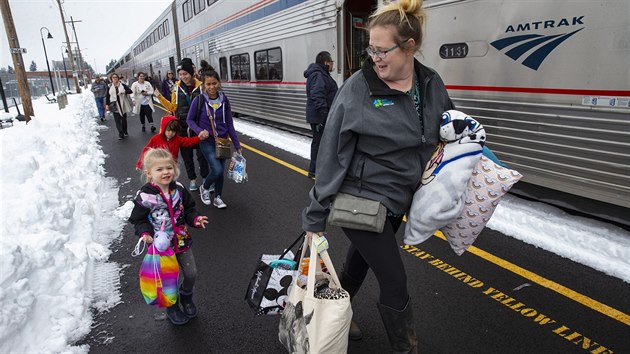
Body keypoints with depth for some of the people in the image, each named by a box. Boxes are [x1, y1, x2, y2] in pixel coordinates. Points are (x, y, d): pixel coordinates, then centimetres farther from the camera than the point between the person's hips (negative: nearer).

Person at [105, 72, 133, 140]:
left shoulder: (122, 85, 0)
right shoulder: (110, 87, 3)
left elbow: (130, 91, -9)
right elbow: (107, 96, 8)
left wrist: (123, 92, -24)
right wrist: (107, 104, 3)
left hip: (123, 105, 0)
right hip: (115, 105, 0)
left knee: (124, 119, 12)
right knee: (117, 120, -6)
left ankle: (125, 132, 30)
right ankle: (121, 134, -5)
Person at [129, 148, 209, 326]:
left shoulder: (178, 189, -6)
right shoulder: (145, 196, -18)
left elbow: (188, 209, 7)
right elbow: (138, 219, -7)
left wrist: (195, 219, -12)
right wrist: (145, 233, -25)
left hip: (182, 242, 4)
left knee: (191, 274, 13)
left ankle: (186, 297, 45)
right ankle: (172, 306, 40)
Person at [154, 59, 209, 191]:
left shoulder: (200, 86, -7)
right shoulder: (177, 87, 0)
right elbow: (173, 107, 7)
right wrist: (160, 97, -1)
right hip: (182, 126, 3)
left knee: (201, 153, 4)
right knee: (187, 154, 11)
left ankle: (206, 178, 19)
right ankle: (192, 179, 25)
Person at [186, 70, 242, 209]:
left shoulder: (224, 100, -3)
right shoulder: (199, 100, -11)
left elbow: (229, 123, 3)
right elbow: (190, 120, 0)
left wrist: (237, 145, 3)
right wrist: (200, 131, -20)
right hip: (207, 141, -3)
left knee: (220, 170, 9)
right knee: (217, 169, -16)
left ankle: (217, 198, 30)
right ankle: (204, 188, 15)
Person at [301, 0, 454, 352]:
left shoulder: (432, 84, -2)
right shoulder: (358, 88, -17)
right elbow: (332, 154, -15)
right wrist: (316, 216, -11)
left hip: (398, 200, 6)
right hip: (361, 200, -5)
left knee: (361, 260, 24)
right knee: (395, 282, 1)